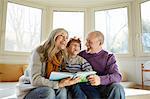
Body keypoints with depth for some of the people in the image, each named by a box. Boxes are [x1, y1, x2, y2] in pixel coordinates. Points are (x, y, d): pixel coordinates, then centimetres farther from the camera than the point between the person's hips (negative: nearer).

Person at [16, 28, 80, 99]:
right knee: (49, 92, -33)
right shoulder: (39, 52, -16)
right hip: (28, 90, -4)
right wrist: (59, 84, -33)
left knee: (62, 90, -24)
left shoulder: (61, 56, 1)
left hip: (46, 88, 5)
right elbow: (35, 80, -25)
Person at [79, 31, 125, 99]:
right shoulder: (81, 54, 12)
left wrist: (101, 79, -27)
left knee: (117, 88, -28)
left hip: (103, 86, 1)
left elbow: (117, 76, -9)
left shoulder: (108, 57, 6)